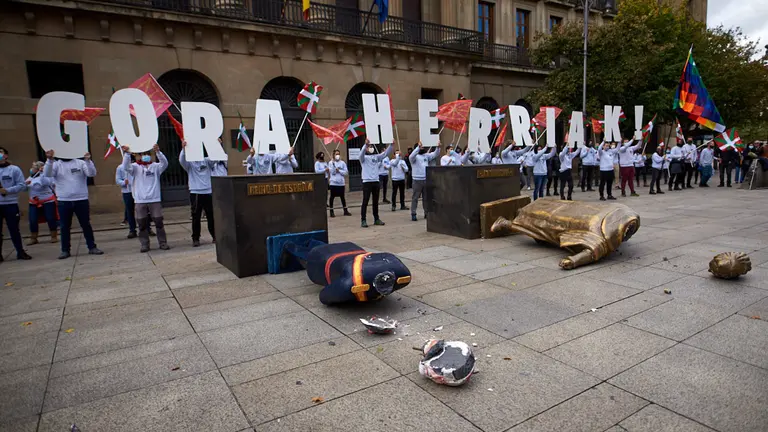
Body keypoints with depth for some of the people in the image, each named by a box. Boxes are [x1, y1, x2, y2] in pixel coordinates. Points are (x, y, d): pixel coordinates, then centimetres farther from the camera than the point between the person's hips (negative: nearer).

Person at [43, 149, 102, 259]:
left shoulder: (80, 163, 3)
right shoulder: (56, 164, 4)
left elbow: (92, 173, -11)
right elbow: (47, 174, -13)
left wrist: (88, 160, -25)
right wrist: (49, 160, -25)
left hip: (81, 200, 0)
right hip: (63, 201, 1)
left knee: (86, 225, 6)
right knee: (65, 227, 7)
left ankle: (92, 247, 14)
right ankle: (65, 250, 16)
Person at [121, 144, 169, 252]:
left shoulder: (155, 166, 6)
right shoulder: (135, 167, 6)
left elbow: (165, 163, -12)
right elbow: (126, 167, -13)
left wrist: (158, 152, -28)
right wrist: (127, 154, -27)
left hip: (155, 200, -1)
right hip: (140, 201, 1)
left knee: (159, 222, 2)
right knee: (142, 224, 6)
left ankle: (163, 243, 10)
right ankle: (144, 245, 15)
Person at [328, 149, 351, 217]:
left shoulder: (343, 163, 6)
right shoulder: (331, 163, 1)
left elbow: (346, 172, 1)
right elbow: (332, 172, -8)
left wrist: (339, 170, -10)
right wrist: (333, 164, -16)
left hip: (341, 183, 2)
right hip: (333, 183, -2)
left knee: (342, 197, 9)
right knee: (332, 197, 3)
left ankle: (345, 211, 17)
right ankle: (331, 211, 11)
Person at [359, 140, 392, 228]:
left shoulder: (376, 157, 14)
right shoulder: (364, 158, 0)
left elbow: (386, 153, 7)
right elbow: (361, 153, -22)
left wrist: (391, 145, -7)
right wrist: (365, 144, -38)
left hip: (376, 181, 5)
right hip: (367, 182, -5)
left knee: (376, 201, 11)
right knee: (365, 202, -3)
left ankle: (376, 219, 20)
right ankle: (363, 220, 0)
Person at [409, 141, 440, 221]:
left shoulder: (426, 155, 14)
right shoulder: (415, 156, -3)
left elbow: (435, 154, 8)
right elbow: (412, 156, -26)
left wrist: (438, 147, -10)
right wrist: (418, 147, -36)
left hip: (426, 179, 5)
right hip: (417, 180, -5)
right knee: (415, 197, -3)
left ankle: (427, 213, 19)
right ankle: (413, 214, 0)